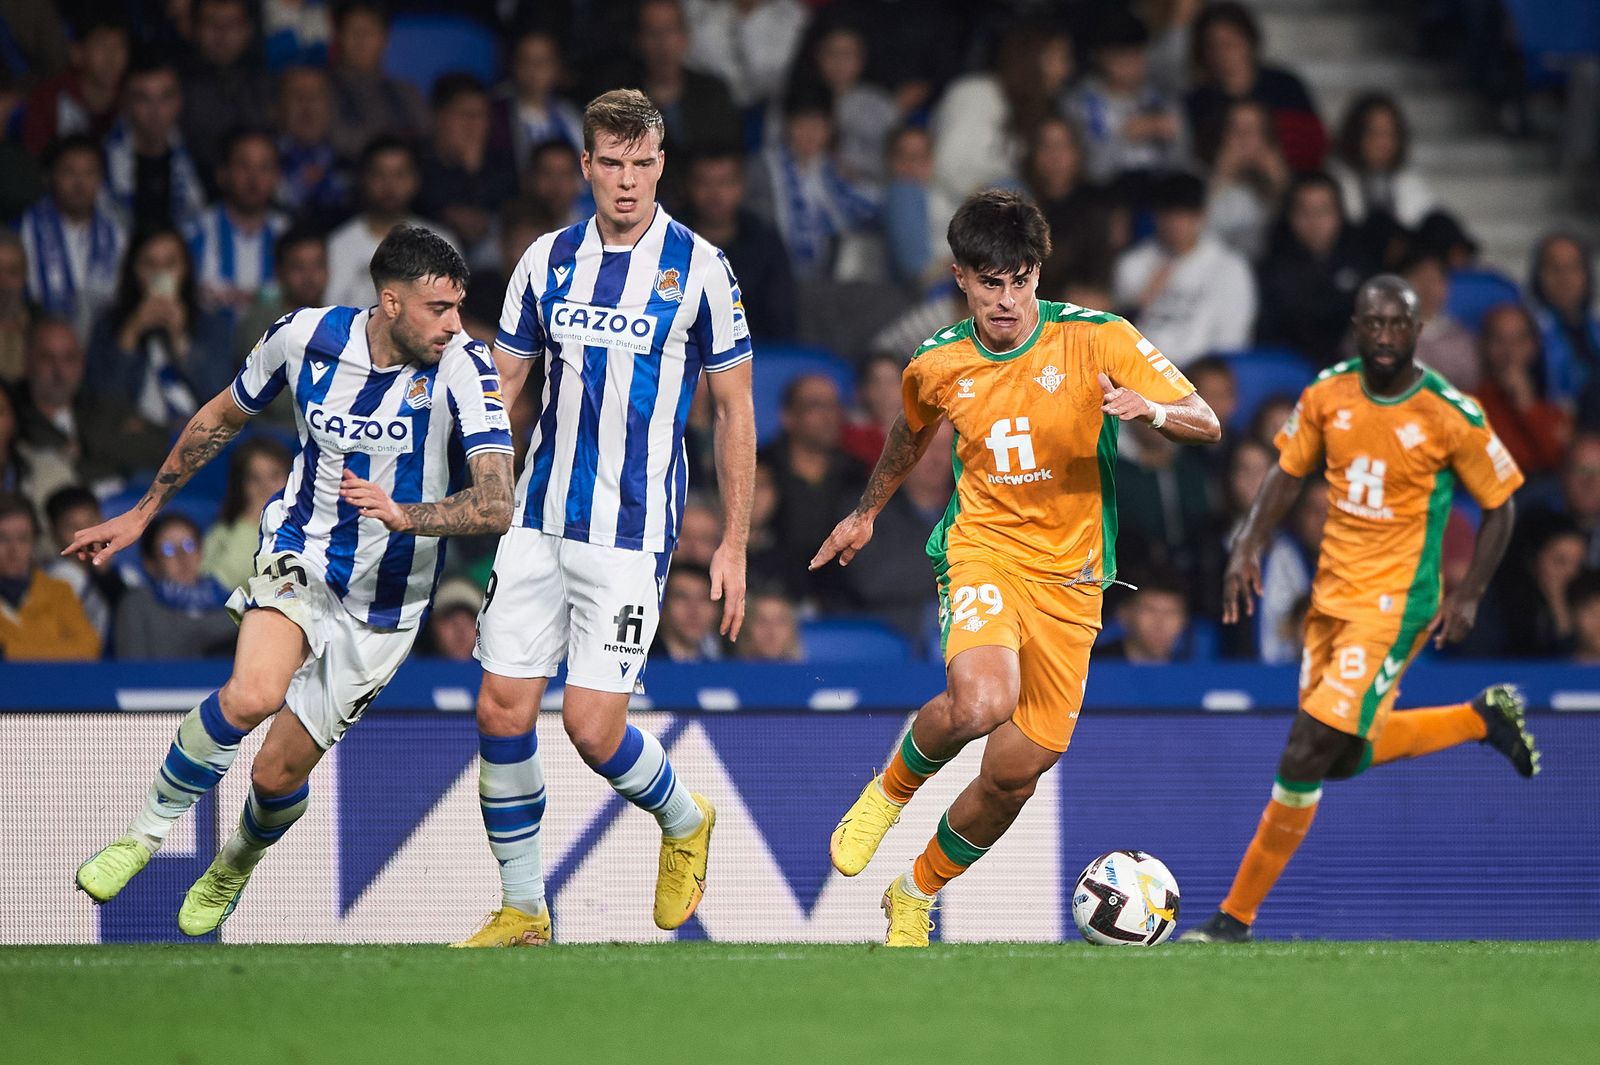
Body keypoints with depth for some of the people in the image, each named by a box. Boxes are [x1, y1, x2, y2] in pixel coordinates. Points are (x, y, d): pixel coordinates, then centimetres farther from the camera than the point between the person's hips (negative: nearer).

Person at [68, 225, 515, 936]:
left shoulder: (462, 369, -18)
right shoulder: (308, 336, -10)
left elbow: (496, 505, -27)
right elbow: (223, 417, 10)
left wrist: (404, 514, -45)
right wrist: (143, 513, 18)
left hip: (384, 605, 0)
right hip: (300, 556, 0)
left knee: (279, 772, 3)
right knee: (253, 695, -31)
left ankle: (236, 865, 40)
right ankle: (148, 830, -7)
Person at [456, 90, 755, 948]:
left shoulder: (698, 268, -4)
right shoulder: (548, 259, 6)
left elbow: (734, 409, 2)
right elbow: (499, 384, 14)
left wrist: (732, 545, -1)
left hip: (633, 532, -4)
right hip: (537, 522, 4)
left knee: (592, 725, -10)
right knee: (502, 712, -1)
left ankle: (683, 822, 21)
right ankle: (522, 910, 12)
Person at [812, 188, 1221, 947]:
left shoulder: (1097, 340, -8)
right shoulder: (936, 367, 0)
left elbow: (1206, 424, -9)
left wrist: (1154, 410, -31)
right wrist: (866, 512, 35)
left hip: (1070, 578, 1)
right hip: (983, 550, -1)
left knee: (1014, 774, 3)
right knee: (979, 703, -33)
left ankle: (916, 896, 29)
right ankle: (895, 787, 0)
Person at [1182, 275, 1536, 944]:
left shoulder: (1451, 416, -13)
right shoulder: (1328, 394, -1)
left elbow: (1500, 507, -2)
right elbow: (1289, 473, 11)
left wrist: (1468, 596, -9)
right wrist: (1249, 547, -4)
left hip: (1395, 602, -7)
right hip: (1331, 592, 7)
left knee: (1307, 751, -13)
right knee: (1344, 757, 17)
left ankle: (1238, 914, -5)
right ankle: (1483, 718, 37)